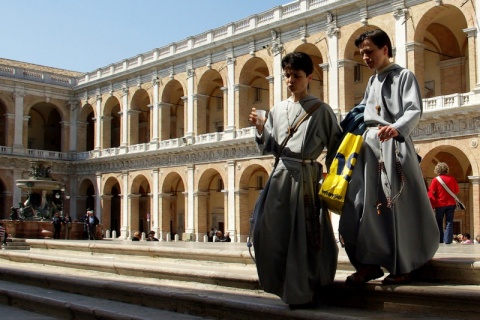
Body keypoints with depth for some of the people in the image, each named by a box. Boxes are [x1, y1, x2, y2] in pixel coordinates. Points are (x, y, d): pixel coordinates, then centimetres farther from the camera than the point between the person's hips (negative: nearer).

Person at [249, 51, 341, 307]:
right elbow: (269, 148, 12)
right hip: (281, 174, 4)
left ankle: (302, 292, 11)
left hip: (307, 176, -4)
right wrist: (260, 129, -4)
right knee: (275, 231, 3)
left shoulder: (321, 109, 2)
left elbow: (335, 145, 4)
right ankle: (288, 287, 22)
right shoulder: (277, 110, 12)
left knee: (305, 233, -3)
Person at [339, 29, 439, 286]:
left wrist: (396, 128, -31)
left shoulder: (404, 76, 1)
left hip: (393, 146, -6)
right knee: (362, 205, -3)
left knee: (399, 206, -3)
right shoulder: (372, 81, 22)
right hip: (369, 146, 7)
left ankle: (402, 267, 5)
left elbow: (414, 110, -13)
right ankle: (369, 262, 0)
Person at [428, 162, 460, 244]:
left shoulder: (435, 180, -10)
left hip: (440, 204, -1)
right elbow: (457, 190, 7)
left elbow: (431, 192, -12)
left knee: (439, 223, 11)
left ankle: (440, 240, 12)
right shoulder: (452, 179, -2)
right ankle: (448, 240, -4)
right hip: (451, 204, 2)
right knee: (449, 223, 4)